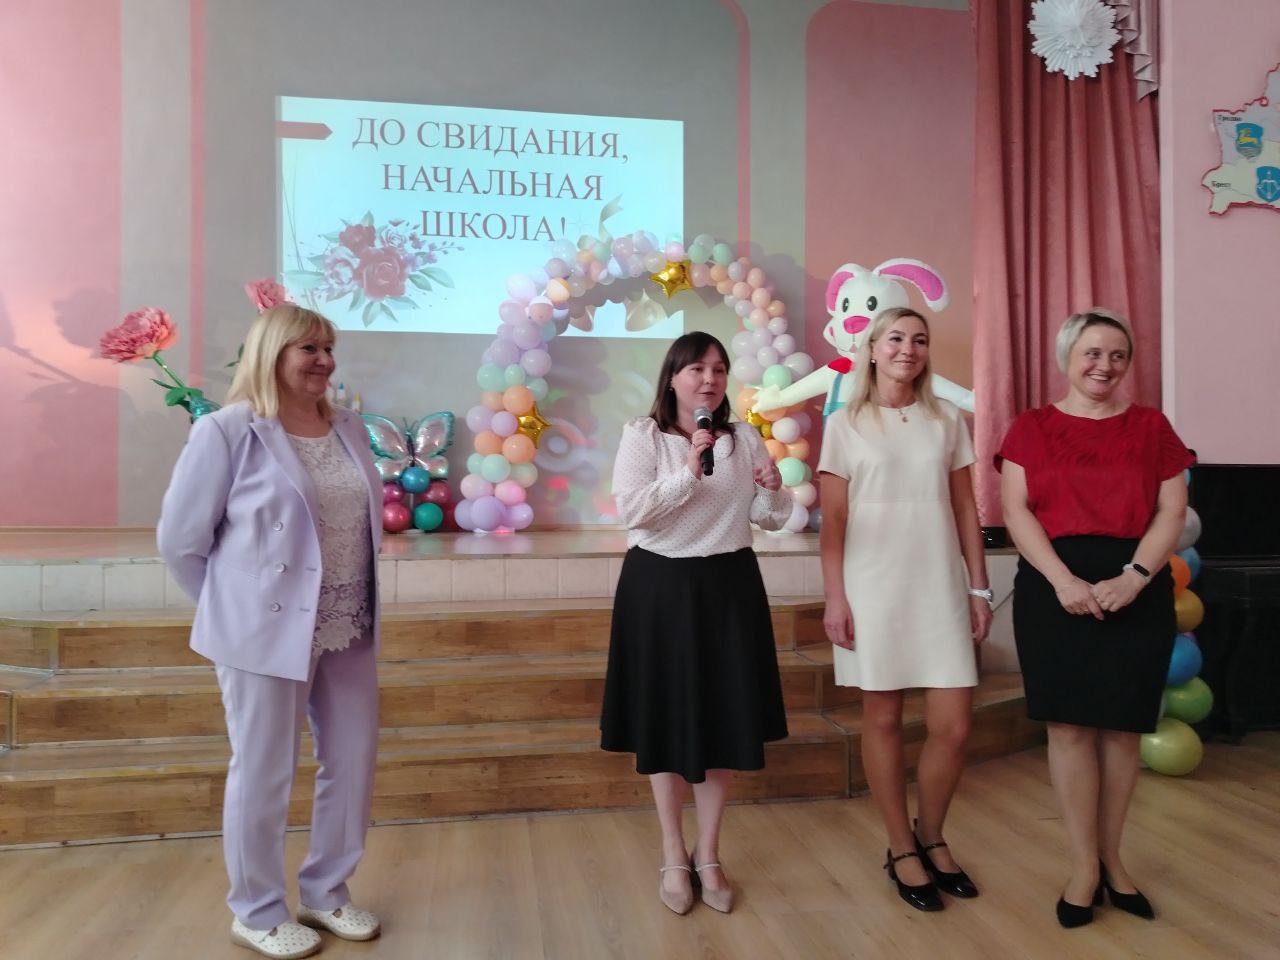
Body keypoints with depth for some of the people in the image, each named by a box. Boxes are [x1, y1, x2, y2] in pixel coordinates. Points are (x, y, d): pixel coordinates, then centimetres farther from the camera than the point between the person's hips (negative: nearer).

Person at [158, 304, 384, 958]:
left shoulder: (349, 429, 6)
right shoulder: (227, 431, -11)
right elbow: (179, 538, -6)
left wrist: (358, 605, 10)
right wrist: (236, 607, 2)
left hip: (346, 630, 6)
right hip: (268, 630, -6)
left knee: (353, 761, 13)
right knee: (263, 774, 8)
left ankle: (326, 893, 33)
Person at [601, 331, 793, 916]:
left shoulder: (745, 438, 6)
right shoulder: (642, 435, -4)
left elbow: (770, 521, 7)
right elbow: (630, 512, -16)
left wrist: (774, 492, -14)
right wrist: (689, 471, -22)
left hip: (728, 586, 3)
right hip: (660, 587, -2)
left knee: (723, 719, 8)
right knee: (666, 720, 8)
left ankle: (708, 856, 25)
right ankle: (673, 856, 25)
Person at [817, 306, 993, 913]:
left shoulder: (947, 421, 9)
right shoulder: (846, 425, 2)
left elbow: (965, 510, 9)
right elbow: (832, 520, -1)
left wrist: (979, 588, 6)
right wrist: (834, 597, -6)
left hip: (939, 587, 2)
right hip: (873, 588, -2)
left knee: (952, 725, 0)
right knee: (882, 719, 6)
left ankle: (930, 837, 26)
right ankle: (902, 850, 23)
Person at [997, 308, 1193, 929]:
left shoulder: (1151, 426, 10)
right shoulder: (1031, 428, 6)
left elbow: (1172, 511, 4)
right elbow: (1016, 511, -2)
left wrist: (1134, 576, -12)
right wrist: (1063, 579, -15)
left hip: (1138, 592, 2)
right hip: (1055, 588, -1)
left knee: (1121, 725, 6)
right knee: (1069, 723, -1)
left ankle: (1111, 857, 23)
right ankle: (1085, 864, 13)